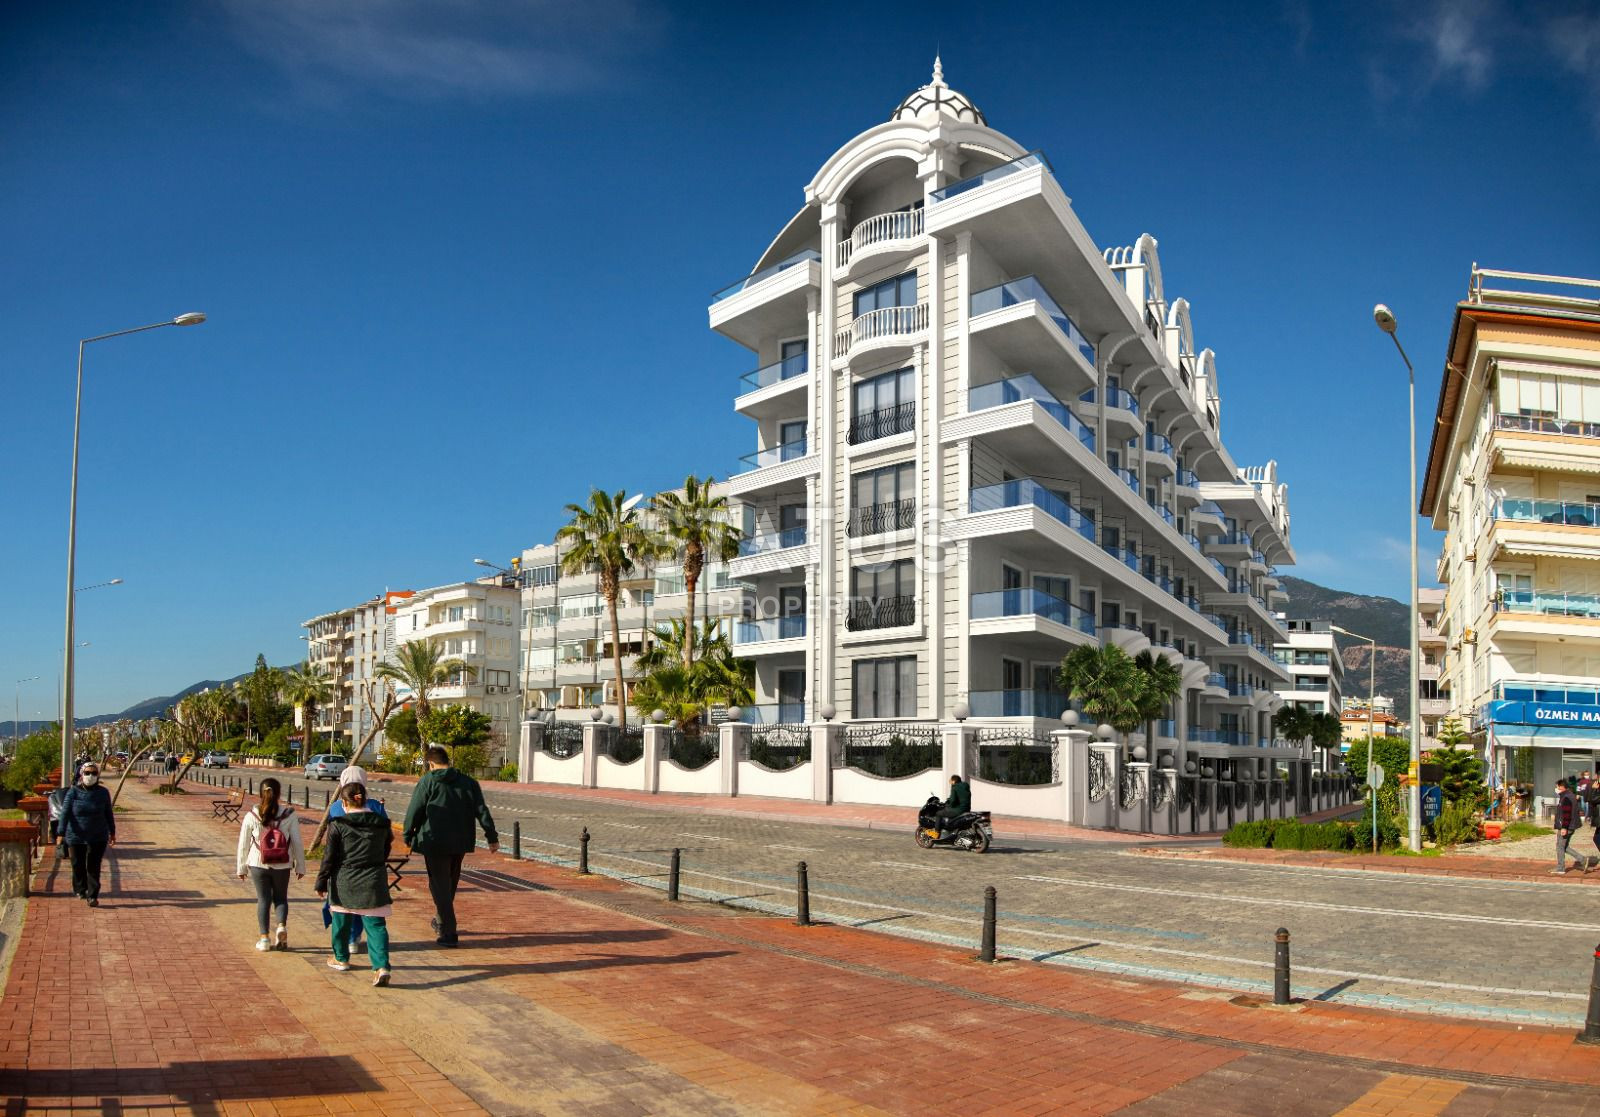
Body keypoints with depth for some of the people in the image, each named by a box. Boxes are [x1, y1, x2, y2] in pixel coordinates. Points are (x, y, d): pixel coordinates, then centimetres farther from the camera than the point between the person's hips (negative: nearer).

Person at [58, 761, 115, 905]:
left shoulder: (103, 792, 1)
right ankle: (80, 890, 34)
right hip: (76, 837, 0)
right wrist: (61, 833, -14)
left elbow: (108, 814, 10)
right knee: (78, 865, 12)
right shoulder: (73, 792, -6)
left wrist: (112, 832, 15)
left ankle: (92, 896, 2)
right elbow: (65, 813, -8)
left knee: (94, 867, -2)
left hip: (97, 837, 0)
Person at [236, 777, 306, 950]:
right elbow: (297, 843, -5)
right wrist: (300, 867, 5)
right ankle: (282, 926, -6)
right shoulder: (289, 815, -9)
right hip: (282, 866, 0)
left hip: (258, 865, 0)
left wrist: (241, 868, 11)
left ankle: (264, 938, 12)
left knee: (263, 899, 12)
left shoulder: (251, 816, -7)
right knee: (280, 897, 17)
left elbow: (243, 844, 0)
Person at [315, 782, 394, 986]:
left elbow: (329, 858, -5)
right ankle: (381, 966, -14)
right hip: (374, 883, 2)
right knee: (376, 925, 0)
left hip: (344, 883, -1)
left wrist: (321, 883, 4)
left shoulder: (338, 825, -8)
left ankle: (341, 959, 37)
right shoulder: (382, 824, 2)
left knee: (342, 922, 20)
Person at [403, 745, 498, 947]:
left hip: (435, 842, -5)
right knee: (450, 883, 22)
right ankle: (441, 921, 37)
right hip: (461, 843, 5)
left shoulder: (427, 782, -5)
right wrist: (492, 837, 4)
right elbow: (482, 811, 3)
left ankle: (448, 933, -7)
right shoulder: (468, 782, 7)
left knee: (440, 886, -1)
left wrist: (408, 836, 7)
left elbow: (414, 812, -6)